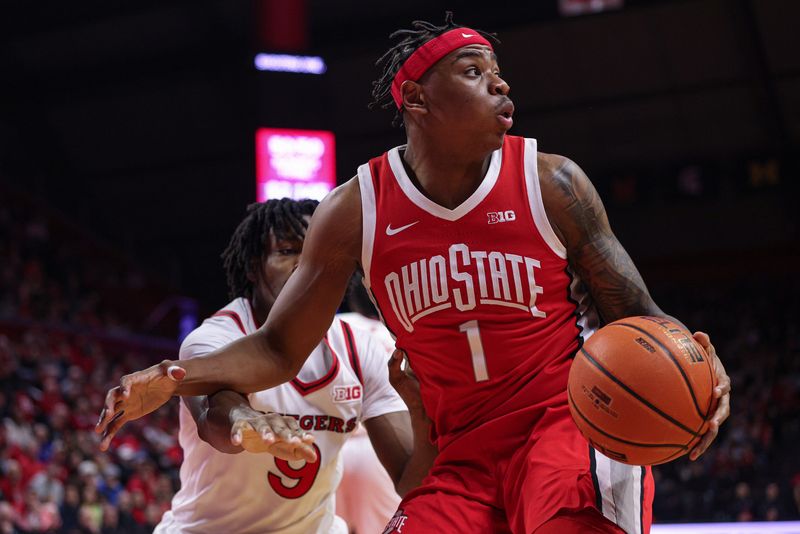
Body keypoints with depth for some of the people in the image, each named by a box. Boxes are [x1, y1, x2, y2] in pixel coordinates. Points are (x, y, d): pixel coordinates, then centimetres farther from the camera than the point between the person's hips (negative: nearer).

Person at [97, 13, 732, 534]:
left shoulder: (552, 183, -6)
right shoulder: (356, 210, -2)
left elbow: (635, 320, 0)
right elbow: (279, 350, 5)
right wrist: (170, 380, -13)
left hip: (572, 419, -3)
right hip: (463, 453, 3)